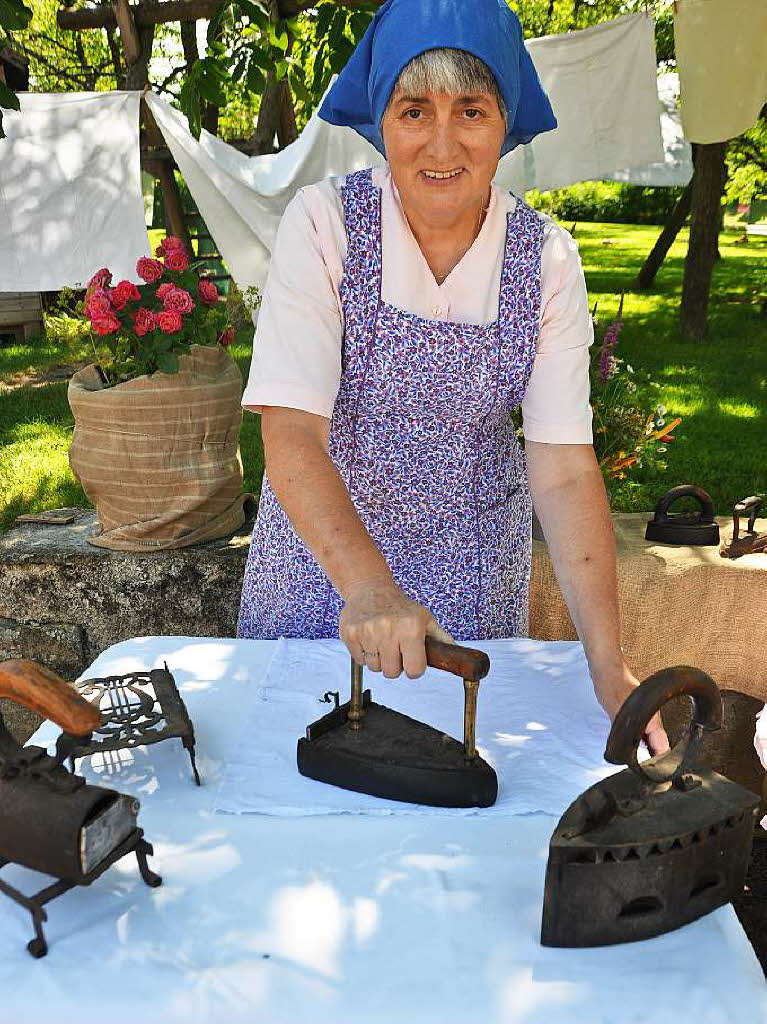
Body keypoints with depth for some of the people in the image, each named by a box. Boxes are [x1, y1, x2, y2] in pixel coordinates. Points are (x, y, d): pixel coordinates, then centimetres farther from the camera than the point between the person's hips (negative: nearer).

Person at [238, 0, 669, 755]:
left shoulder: (546, 260, -13)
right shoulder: (323, 224, -18)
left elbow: (563, 473, -15)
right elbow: (289, 433, -27)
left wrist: (608, 664, -23)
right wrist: (368, 586, -43)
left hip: (472, 565, 2)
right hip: (322, 546, -1)